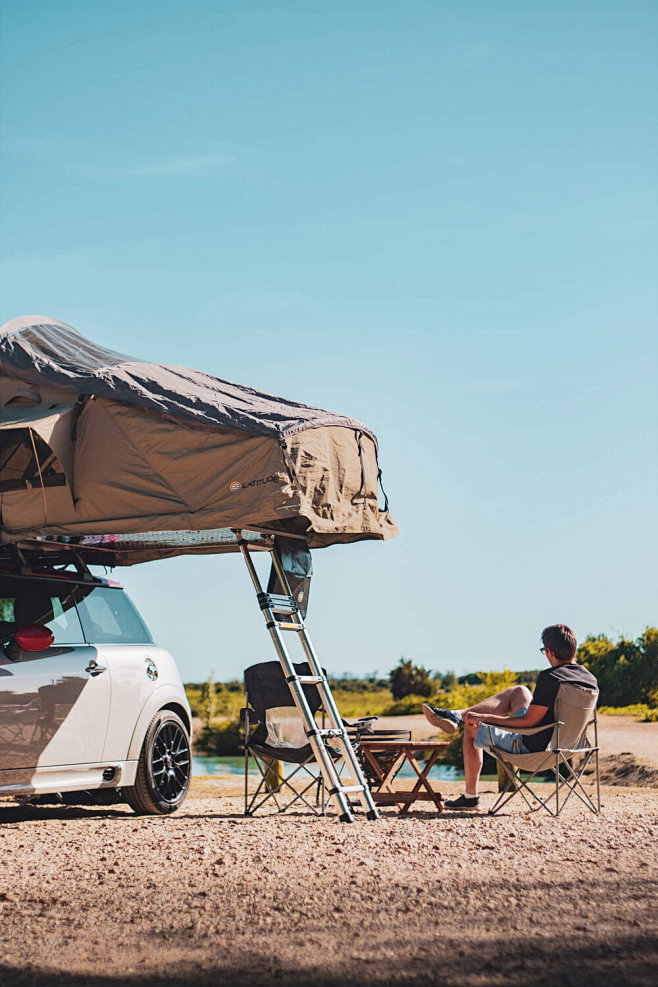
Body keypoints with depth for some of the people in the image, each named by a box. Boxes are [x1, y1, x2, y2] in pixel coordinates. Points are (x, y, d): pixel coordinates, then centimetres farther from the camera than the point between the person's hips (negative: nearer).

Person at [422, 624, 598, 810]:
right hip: (560, 742, 8)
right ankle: (457, 715, 23)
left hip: (531, 747, -8)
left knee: (472, 730, 14)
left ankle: (470, 796, 26)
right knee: (519, 691, 24)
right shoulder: (591, 679, -4)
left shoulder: (549, 678, -28)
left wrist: (482, 717, -18)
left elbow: (529, 721, -26)